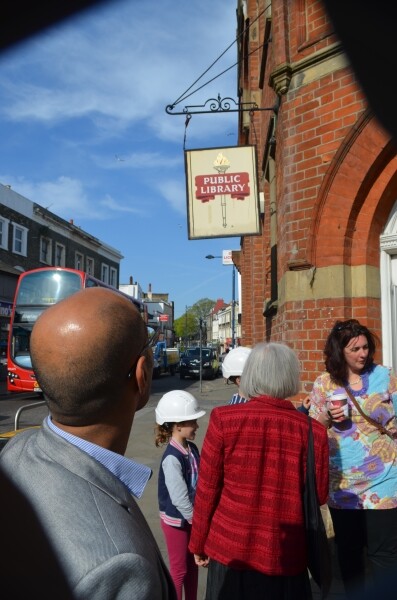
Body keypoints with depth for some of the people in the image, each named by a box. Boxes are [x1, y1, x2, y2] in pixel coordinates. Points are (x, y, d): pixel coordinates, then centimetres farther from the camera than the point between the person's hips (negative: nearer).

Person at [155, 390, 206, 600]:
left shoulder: (192, 449, -3)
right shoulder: (172, 458, -27)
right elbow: (179, 497, -26)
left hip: (192, 516, 7)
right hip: (176, 519, -7)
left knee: (193, 565, 21)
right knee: (179, 569, 10)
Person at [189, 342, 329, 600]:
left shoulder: (223, 419, -13)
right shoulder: (312, 431, -11)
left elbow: (207, 489, -6)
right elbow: (319, 495, 0)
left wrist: (199, 543, 7)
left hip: (230, 549, 0)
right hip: (286, 557, 0)